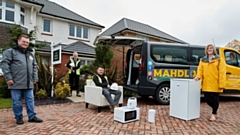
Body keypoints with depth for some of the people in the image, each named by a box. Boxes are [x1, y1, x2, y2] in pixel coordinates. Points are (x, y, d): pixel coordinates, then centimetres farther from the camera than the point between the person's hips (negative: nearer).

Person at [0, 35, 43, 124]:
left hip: (28, 83, 5)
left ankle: (32, 116, 17)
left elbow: (34, 67, 19)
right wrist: (8, 78, -12)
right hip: (16, 83, -4)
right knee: (16, 101, 6)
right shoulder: (10, 51, 1)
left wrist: (35, 78, 11)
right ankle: (18, 117, 21)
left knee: (30, 100, 8)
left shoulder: (31, 54, 18)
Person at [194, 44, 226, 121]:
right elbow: (200, 69, 6)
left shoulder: (219, 60, -1)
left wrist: (221, 84, -13)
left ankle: (213, 114, 25)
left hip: (215, 84, -3)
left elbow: (222, 72, -6)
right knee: (207, 99, 5)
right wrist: (198, 76, -14)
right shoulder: (203, 60, 10)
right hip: (206, 84, 3)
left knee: (215, 99, 6)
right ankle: (215, 109, 34)